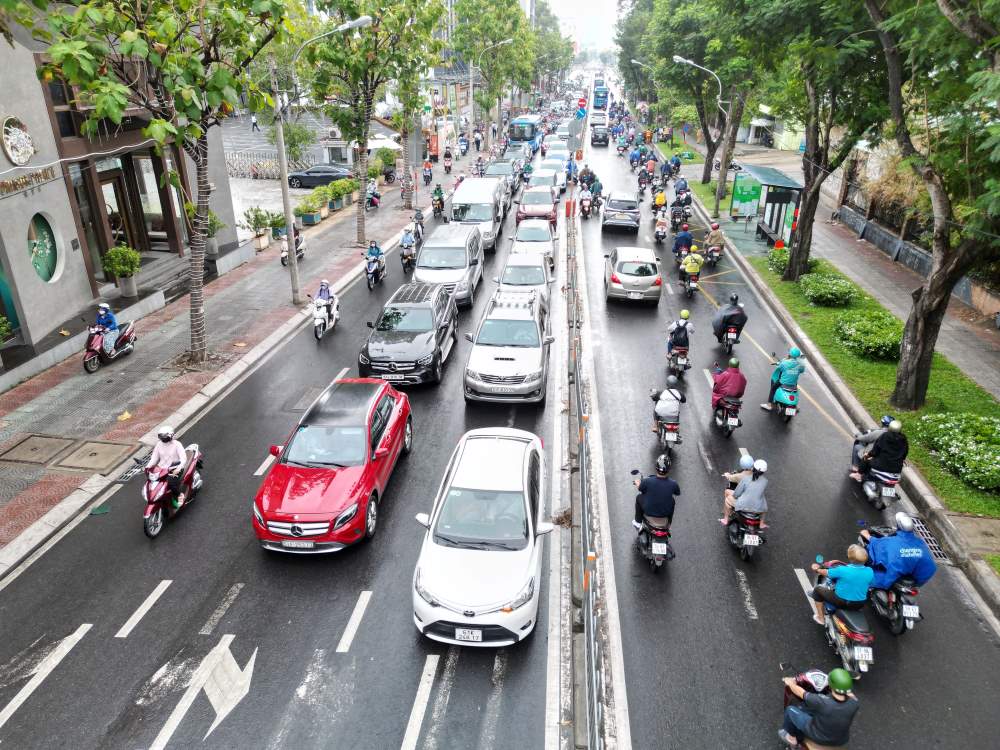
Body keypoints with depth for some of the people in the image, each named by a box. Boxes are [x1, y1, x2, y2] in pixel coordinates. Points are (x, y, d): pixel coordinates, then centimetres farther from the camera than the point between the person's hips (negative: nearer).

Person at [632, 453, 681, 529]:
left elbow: (640, 489, -3)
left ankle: (638, 522, 40)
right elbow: (677, 493, 0)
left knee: (639, 497, 26)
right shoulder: (673, 484, -24)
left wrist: (638, 483, 20)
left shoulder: (647, 481, -27)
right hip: (665, 513, 1)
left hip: (649, 511, -1)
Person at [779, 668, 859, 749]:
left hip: (819, 738, -4)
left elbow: (800, 692, -18)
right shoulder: (854, 704, -28)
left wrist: (791, 683, 2)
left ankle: (791, 738, 41)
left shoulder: (823, 703, -37)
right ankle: (797, 740, 41)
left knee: (791, 710, 17)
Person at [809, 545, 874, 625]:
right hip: (860, 605, 5)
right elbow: (870, 585, 6)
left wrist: (817, 569, 17)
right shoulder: (870, 572, -14)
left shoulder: (842, 570, -25)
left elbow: (826, 573, -6)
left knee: (817, 589, 17)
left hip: (841, 603, -5)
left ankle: (820, 618, 26)